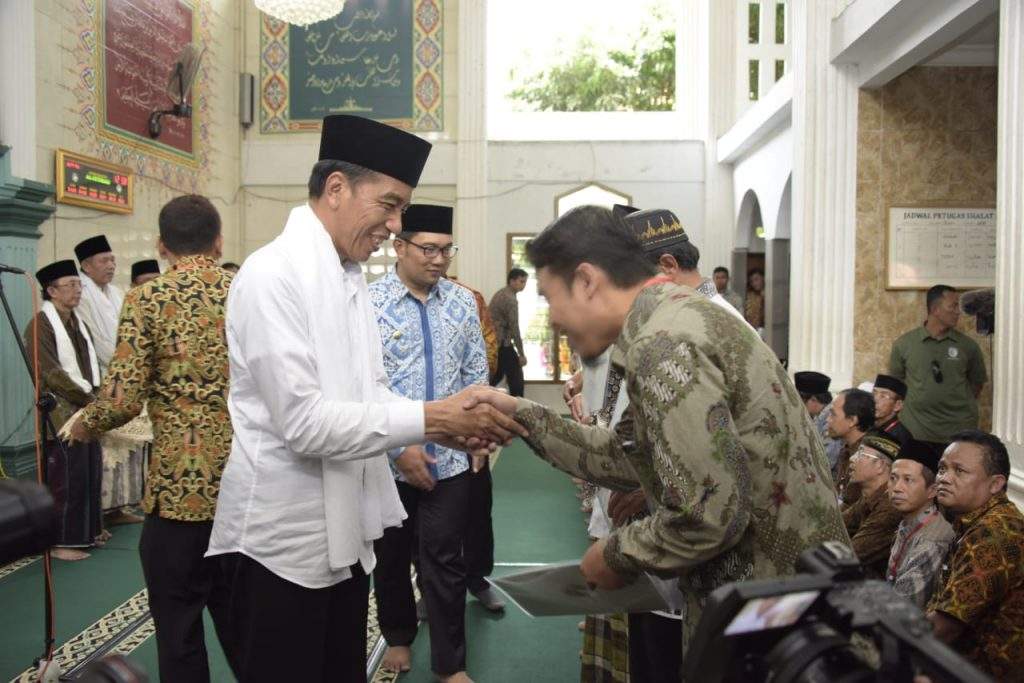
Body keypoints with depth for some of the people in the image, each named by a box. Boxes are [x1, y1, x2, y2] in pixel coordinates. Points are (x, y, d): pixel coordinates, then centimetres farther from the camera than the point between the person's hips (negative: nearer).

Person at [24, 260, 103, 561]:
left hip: (86, 409, 8)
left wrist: (94, 396, 2)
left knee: (90, 473, 11)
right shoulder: (40, 325, -10)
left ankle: (86, 531, 23)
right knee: (67, 477, -4)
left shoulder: (77, 321, 14)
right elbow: (51, 373, -16)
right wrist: (88, 398, -13)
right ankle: (61, 541, 6)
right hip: (62, 412, -8)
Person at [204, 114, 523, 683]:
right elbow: (303, 423, -22)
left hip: (343, 533, 8)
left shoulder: (350, 276, 10)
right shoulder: (273, 275, -17)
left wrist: (449, 424, -5)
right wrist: (428, 419, -21)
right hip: (283, 542, -8)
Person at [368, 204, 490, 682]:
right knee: (391, 556, 17)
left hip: (449, 458, 2)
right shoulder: (368, 302, -9)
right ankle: (398, 638, 41)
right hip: (388, 458, -1)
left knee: (443, 561, 7)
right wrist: (399, 447, -14)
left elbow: (476, 374, 10)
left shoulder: (463, 302, 3)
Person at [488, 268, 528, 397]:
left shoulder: (498, 294, 14)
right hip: (503, 344, -10)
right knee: (516, 378, -2)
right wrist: (521, 354, -15)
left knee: (496, 376, 20)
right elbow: (514, 328, -18)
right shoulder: (510, 299, -16)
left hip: (493, 343, 10)